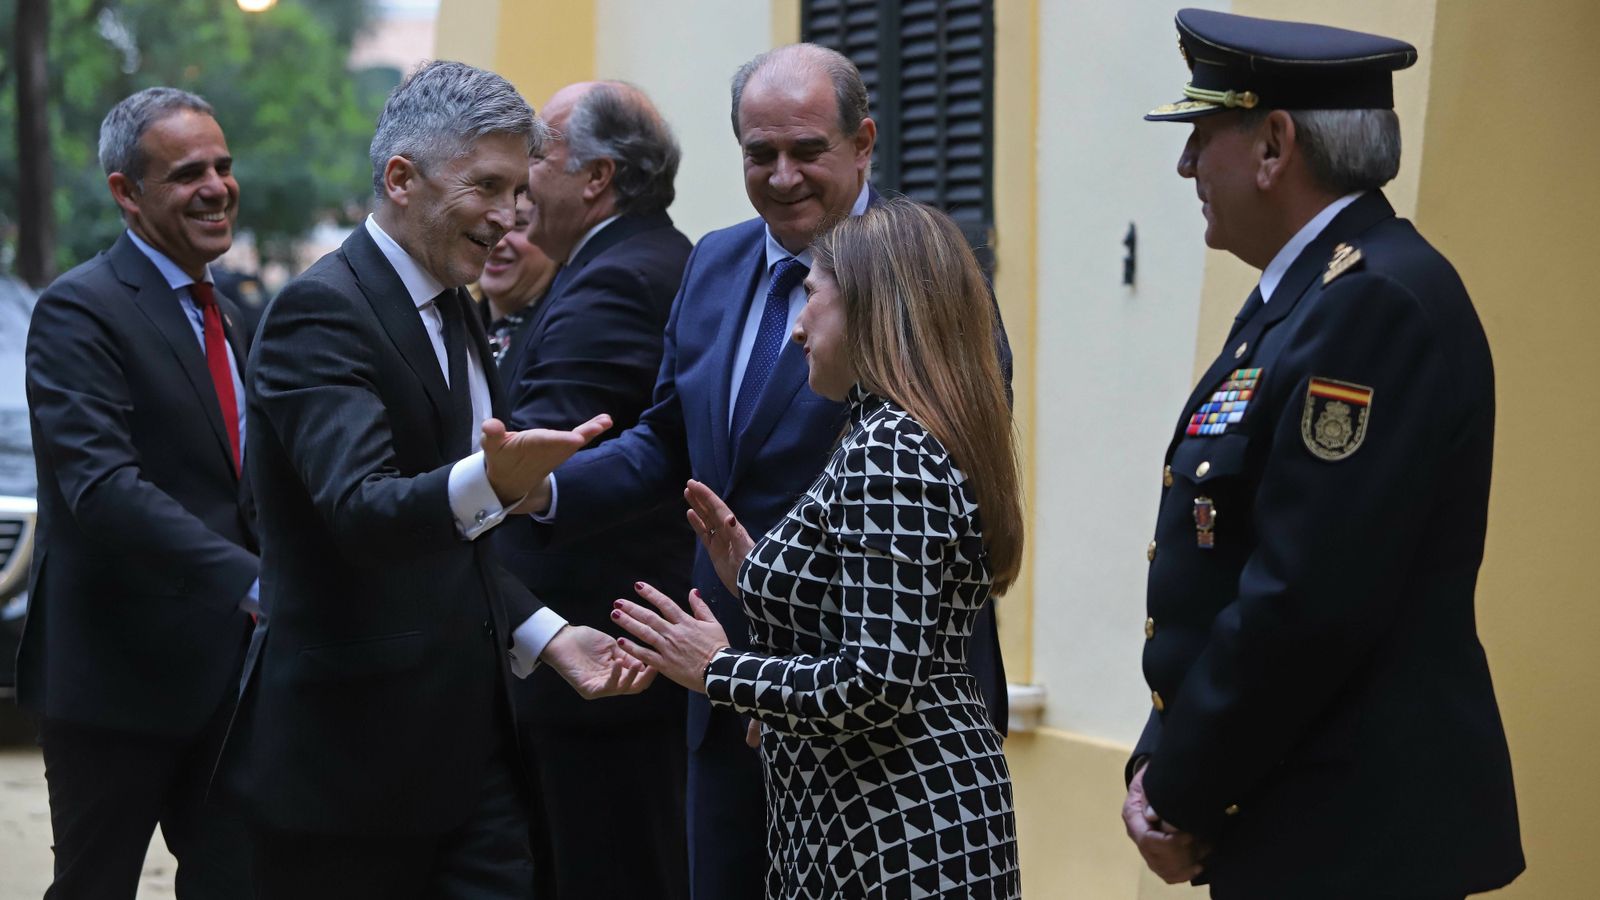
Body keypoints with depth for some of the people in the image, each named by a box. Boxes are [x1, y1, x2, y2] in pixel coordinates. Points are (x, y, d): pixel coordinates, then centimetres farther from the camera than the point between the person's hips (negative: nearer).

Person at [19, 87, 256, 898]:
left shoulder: (223, 315, 14)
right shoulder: (80, 311, -13)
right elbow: (104, 488, -26)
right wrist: (254, 585, -35)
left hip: (223, 668, 7)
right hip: (118, 675, -7)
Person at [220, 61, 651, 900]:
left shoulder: (453, 310, 15)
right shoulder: (321, 310, -14)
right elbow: (360, 511, -29)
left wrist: (544, 633, 7)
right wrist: (492, 482, -47)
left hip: (466, 738, 8)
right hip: (350, 760, -8)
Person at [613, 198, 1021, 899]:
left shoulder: (890, 449, -17)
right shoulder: (892, 435, 13)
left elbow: (880, 683, -23)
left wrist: (720, 670, -12)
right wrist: (754, 575, 12)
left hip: (899, 835, -9)